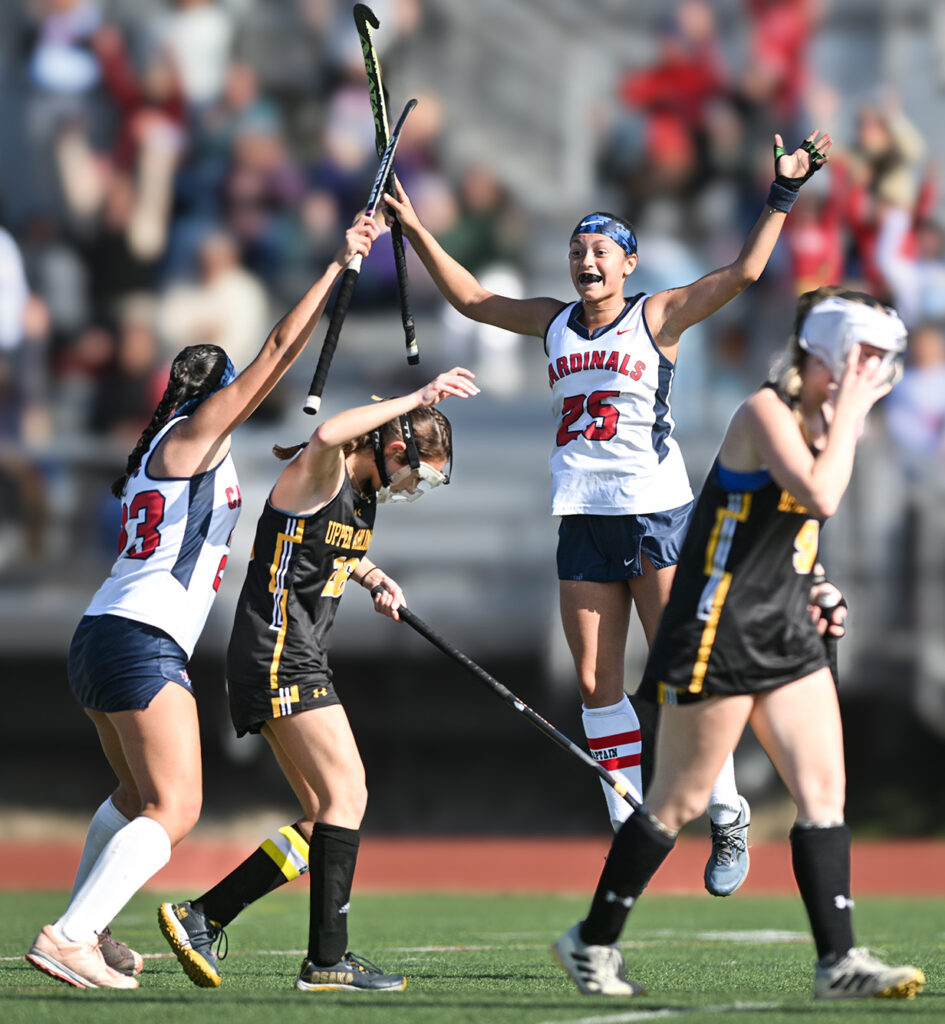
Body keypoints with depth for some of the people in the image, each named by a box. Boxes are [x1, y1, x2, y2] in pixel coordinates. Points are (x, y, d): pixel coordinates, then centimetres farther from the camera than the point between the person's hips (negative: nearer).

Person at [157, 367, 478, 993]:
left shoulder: (366, 493, 15)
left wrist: (375, 577, 15)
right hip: (278, 654, -10)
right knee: (347, 795, -14)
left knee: (326, 821, 7)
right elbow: (327, 436, -39)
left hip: (301, 661, 10)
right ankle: (328, 960, -13)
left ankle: (201, 918, 10)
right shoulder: (320, 472, -13)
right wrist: (417, 398, -37)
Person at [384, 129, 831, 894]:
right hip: (583, 517, 5)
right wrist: (415, 228, 20)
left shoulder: (657, 316, 0)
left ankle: (728, 823, 3)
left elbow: (741, 274, -9)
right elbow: (469, 296, 23)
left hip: (657, 514, -5)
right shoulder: (554, 323, 13)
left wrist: (782, 195, -14)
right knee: (597, 683, 1)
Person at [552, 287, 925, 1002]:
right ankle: (592, 942, 14)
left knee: (824, 789, -2)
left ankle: (838, 960, -4)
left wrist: (802, 591, 16)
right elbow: (821, 496, -30)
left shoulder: (820, 421, 12)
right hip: (720, 634, -9)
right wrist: (848, 415, -20)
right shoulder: (767, 412, -15)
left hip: (787, 636, 9)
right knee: (680, 801, 0)